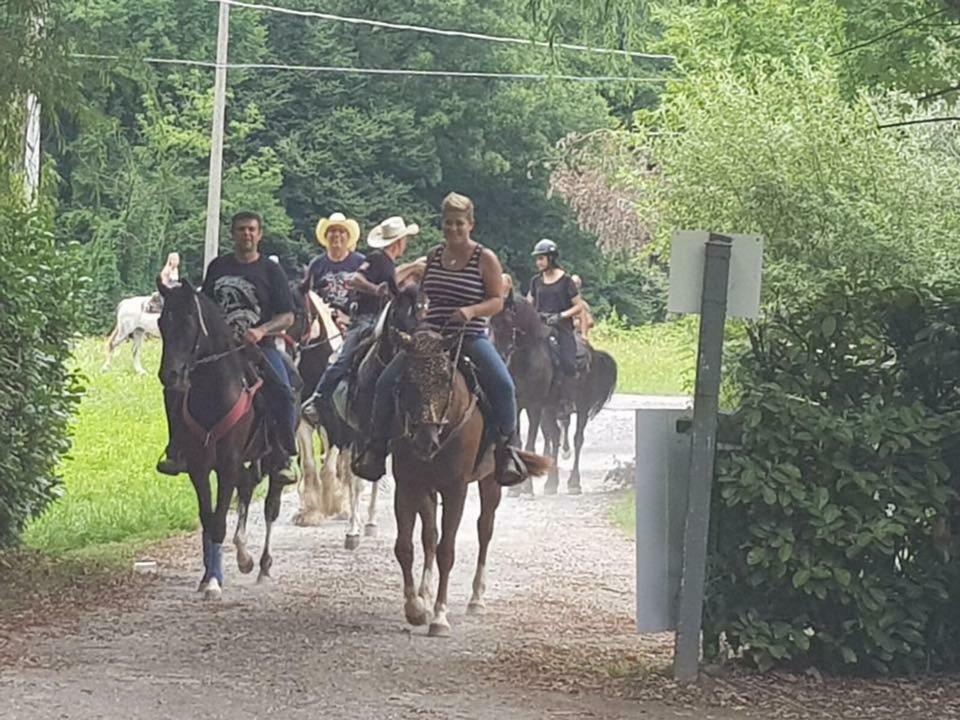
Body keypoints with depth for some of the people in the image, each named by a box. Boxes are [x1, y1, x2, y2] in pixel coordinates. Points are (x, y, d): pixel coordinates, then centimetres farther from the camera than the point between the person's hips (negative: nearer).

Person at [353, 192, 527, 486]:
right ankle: (377, 446, 1)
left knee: (502, 384, -28)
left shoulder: (485, 258, -1)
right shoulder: (434, 256, 12)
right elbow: (420, 291, 25)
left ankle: (507, 446, -11)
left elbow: (497, 301, -4)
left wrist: (471, 310, -22)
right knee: (386, 382, -11)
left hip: (471, 338, -4)